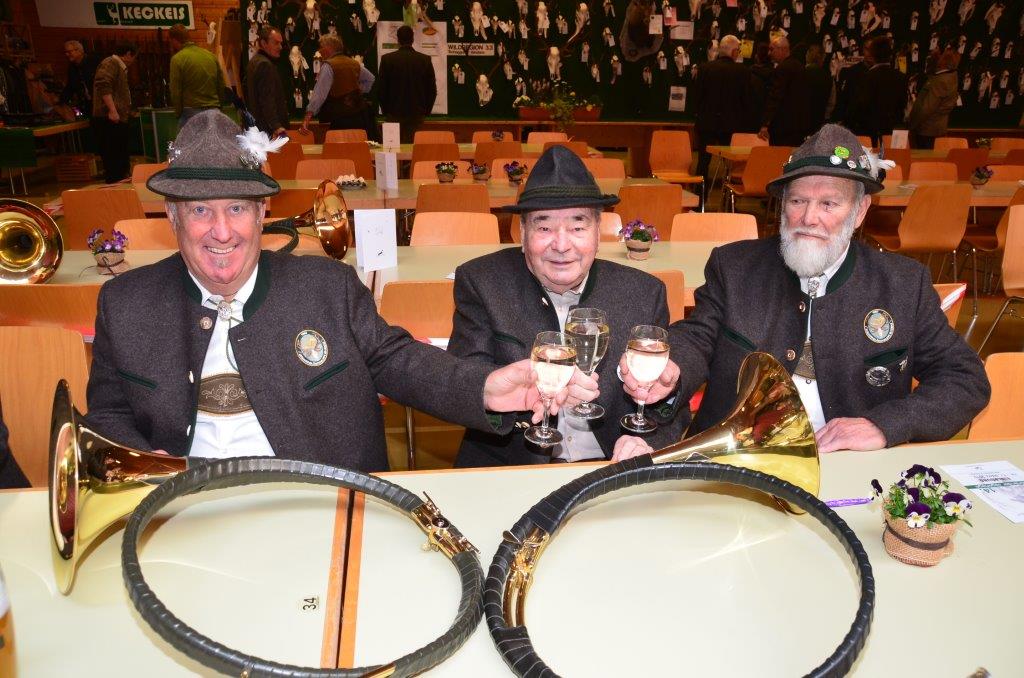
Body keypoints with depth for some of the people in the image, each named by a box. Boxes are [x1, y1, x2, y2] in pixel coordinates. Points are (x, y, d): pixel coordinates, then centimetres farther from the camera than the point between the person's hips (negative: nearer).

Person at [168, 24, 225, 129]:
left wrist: (179, 114, 5)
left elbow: (176, 93, -7)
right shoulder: (211, 55, 9)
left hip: (191, 112, -5)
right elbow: (221, 87, 12)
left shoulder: (178, 59, -6)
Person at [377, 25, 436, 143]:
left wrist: (386, 111, 11)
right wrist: (425, 111, 13)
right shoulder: (425, 60, 0)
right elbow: (432, 90, 3)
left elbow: (380, 89, -1)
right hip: (417, 114, 1)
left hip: (394, 113, -1)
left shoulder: (387, 59, -3)